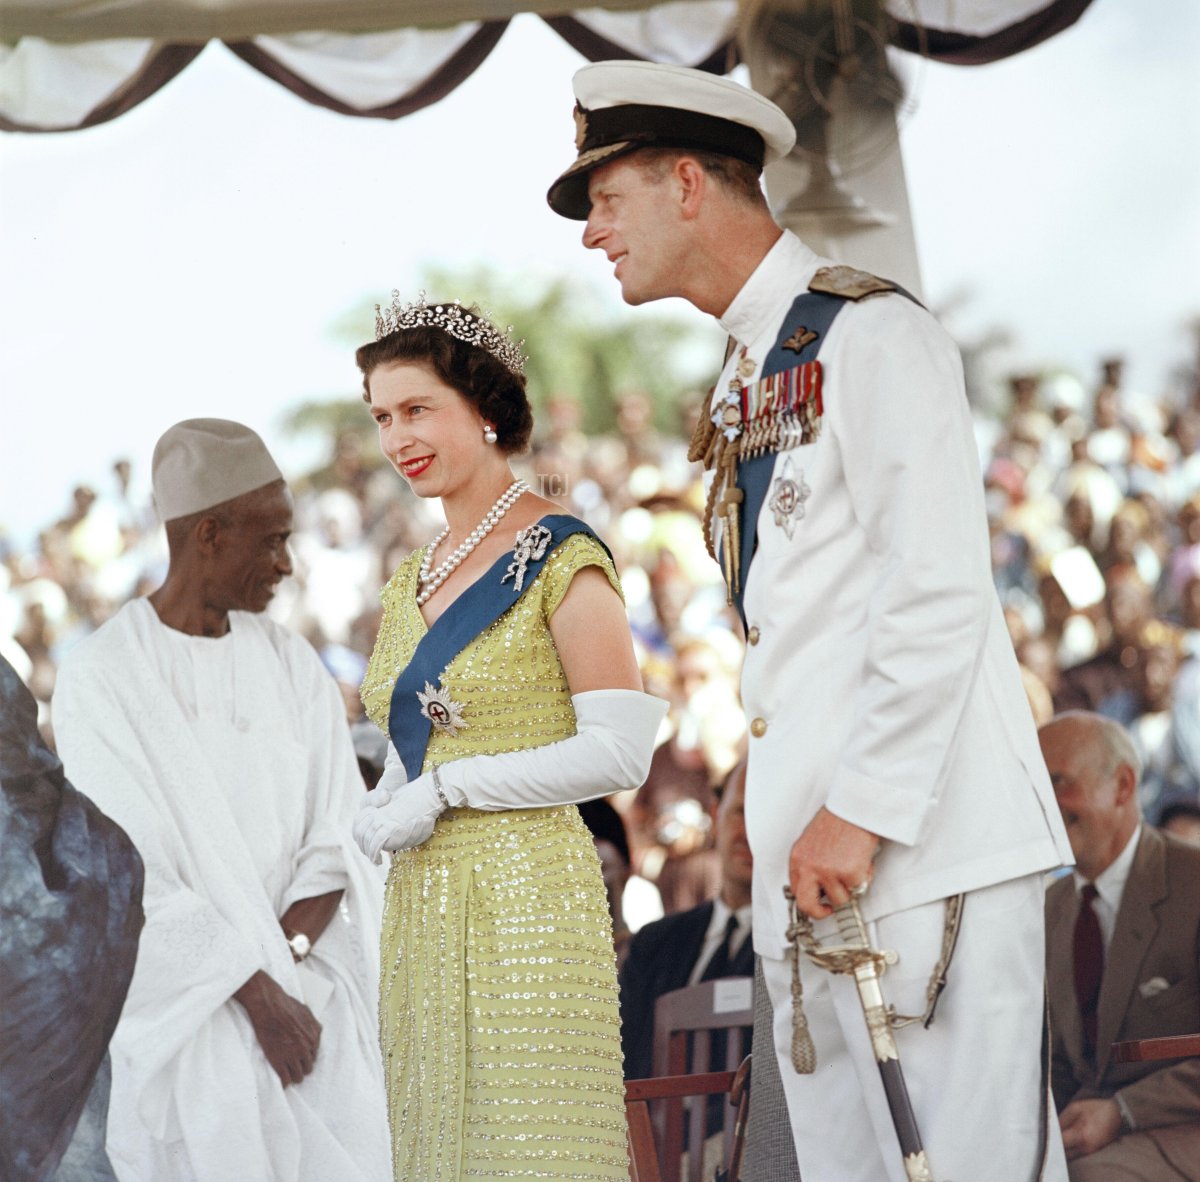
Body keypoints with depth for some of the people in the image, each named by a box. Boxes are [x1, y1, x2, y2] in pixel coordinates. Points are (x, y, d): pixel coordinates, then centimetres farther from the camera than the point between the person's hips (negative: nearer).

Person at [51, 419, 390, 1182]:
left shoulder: (294, 666, 10)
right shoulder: (102, 680, -4)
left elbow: (340, 845, 5)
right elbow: (128, 871, -10)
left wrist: (284, 963, -12)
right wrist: (257, 991, -15)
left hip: (309, 990, 4)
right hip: (182, 1007, -4)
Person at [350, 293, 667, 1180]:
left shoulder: (562, 561, -7)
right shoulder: (413, 581, 16)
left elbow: (620, 752, -14)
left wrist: (445, 788, -13)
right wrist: (380, 814, 2)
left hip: (524, 897, -7)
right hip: (423, 901, 7)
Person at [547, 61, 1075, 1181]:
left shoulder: (868, 334, -7)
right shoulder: (747, 379, 20)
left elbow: (937, 597, -15)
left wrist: (859, 813, -17)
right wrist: (785, 816, 12)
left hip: (924, 840, -9)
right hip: (806, 858, 9)